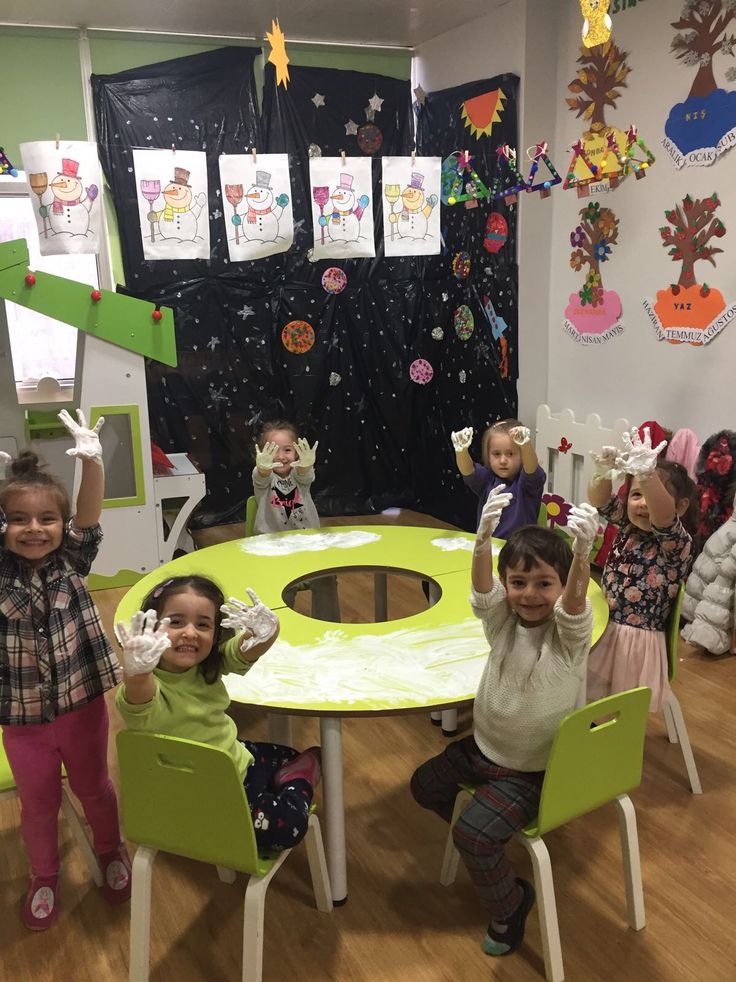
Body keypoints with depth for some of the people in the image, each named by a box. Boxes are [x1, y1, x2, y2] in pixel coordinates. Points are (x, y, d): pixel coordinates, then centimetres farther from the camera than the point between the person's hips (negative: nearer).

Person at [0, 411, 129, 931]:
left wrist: (92, 462, -44)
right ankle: (45, 876, 44)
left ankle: (112, 851, 48)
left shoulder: (72, 560, -10)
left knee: (94, 788, 21)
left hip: (83, 702, 0)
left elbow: (90, 513, -26)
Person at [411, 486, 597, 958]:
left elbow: (576, 601, -44)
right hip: (484, 747, 6)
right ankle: (485, 840, 43)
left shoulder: (569, 632, -21)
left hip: (534, 769, -6)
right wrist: (484, 538, -53)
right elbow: (482, 586, -31)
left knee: (475, 835, -17)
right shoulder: (501, 618, -10)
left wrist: (582, 552, -66)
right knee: (425, 784, 20)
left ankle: (511, 903, 13)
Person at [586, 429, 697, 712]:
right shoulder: (629, 528, 5)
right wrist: (604, 472, -26)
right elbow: (599, 502, -2)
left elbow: (664, 514, -34)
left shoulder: (678, 543, -14)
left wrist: (647, 472, -53)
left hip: (637, 642, -5)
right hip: (601, 629, 5)